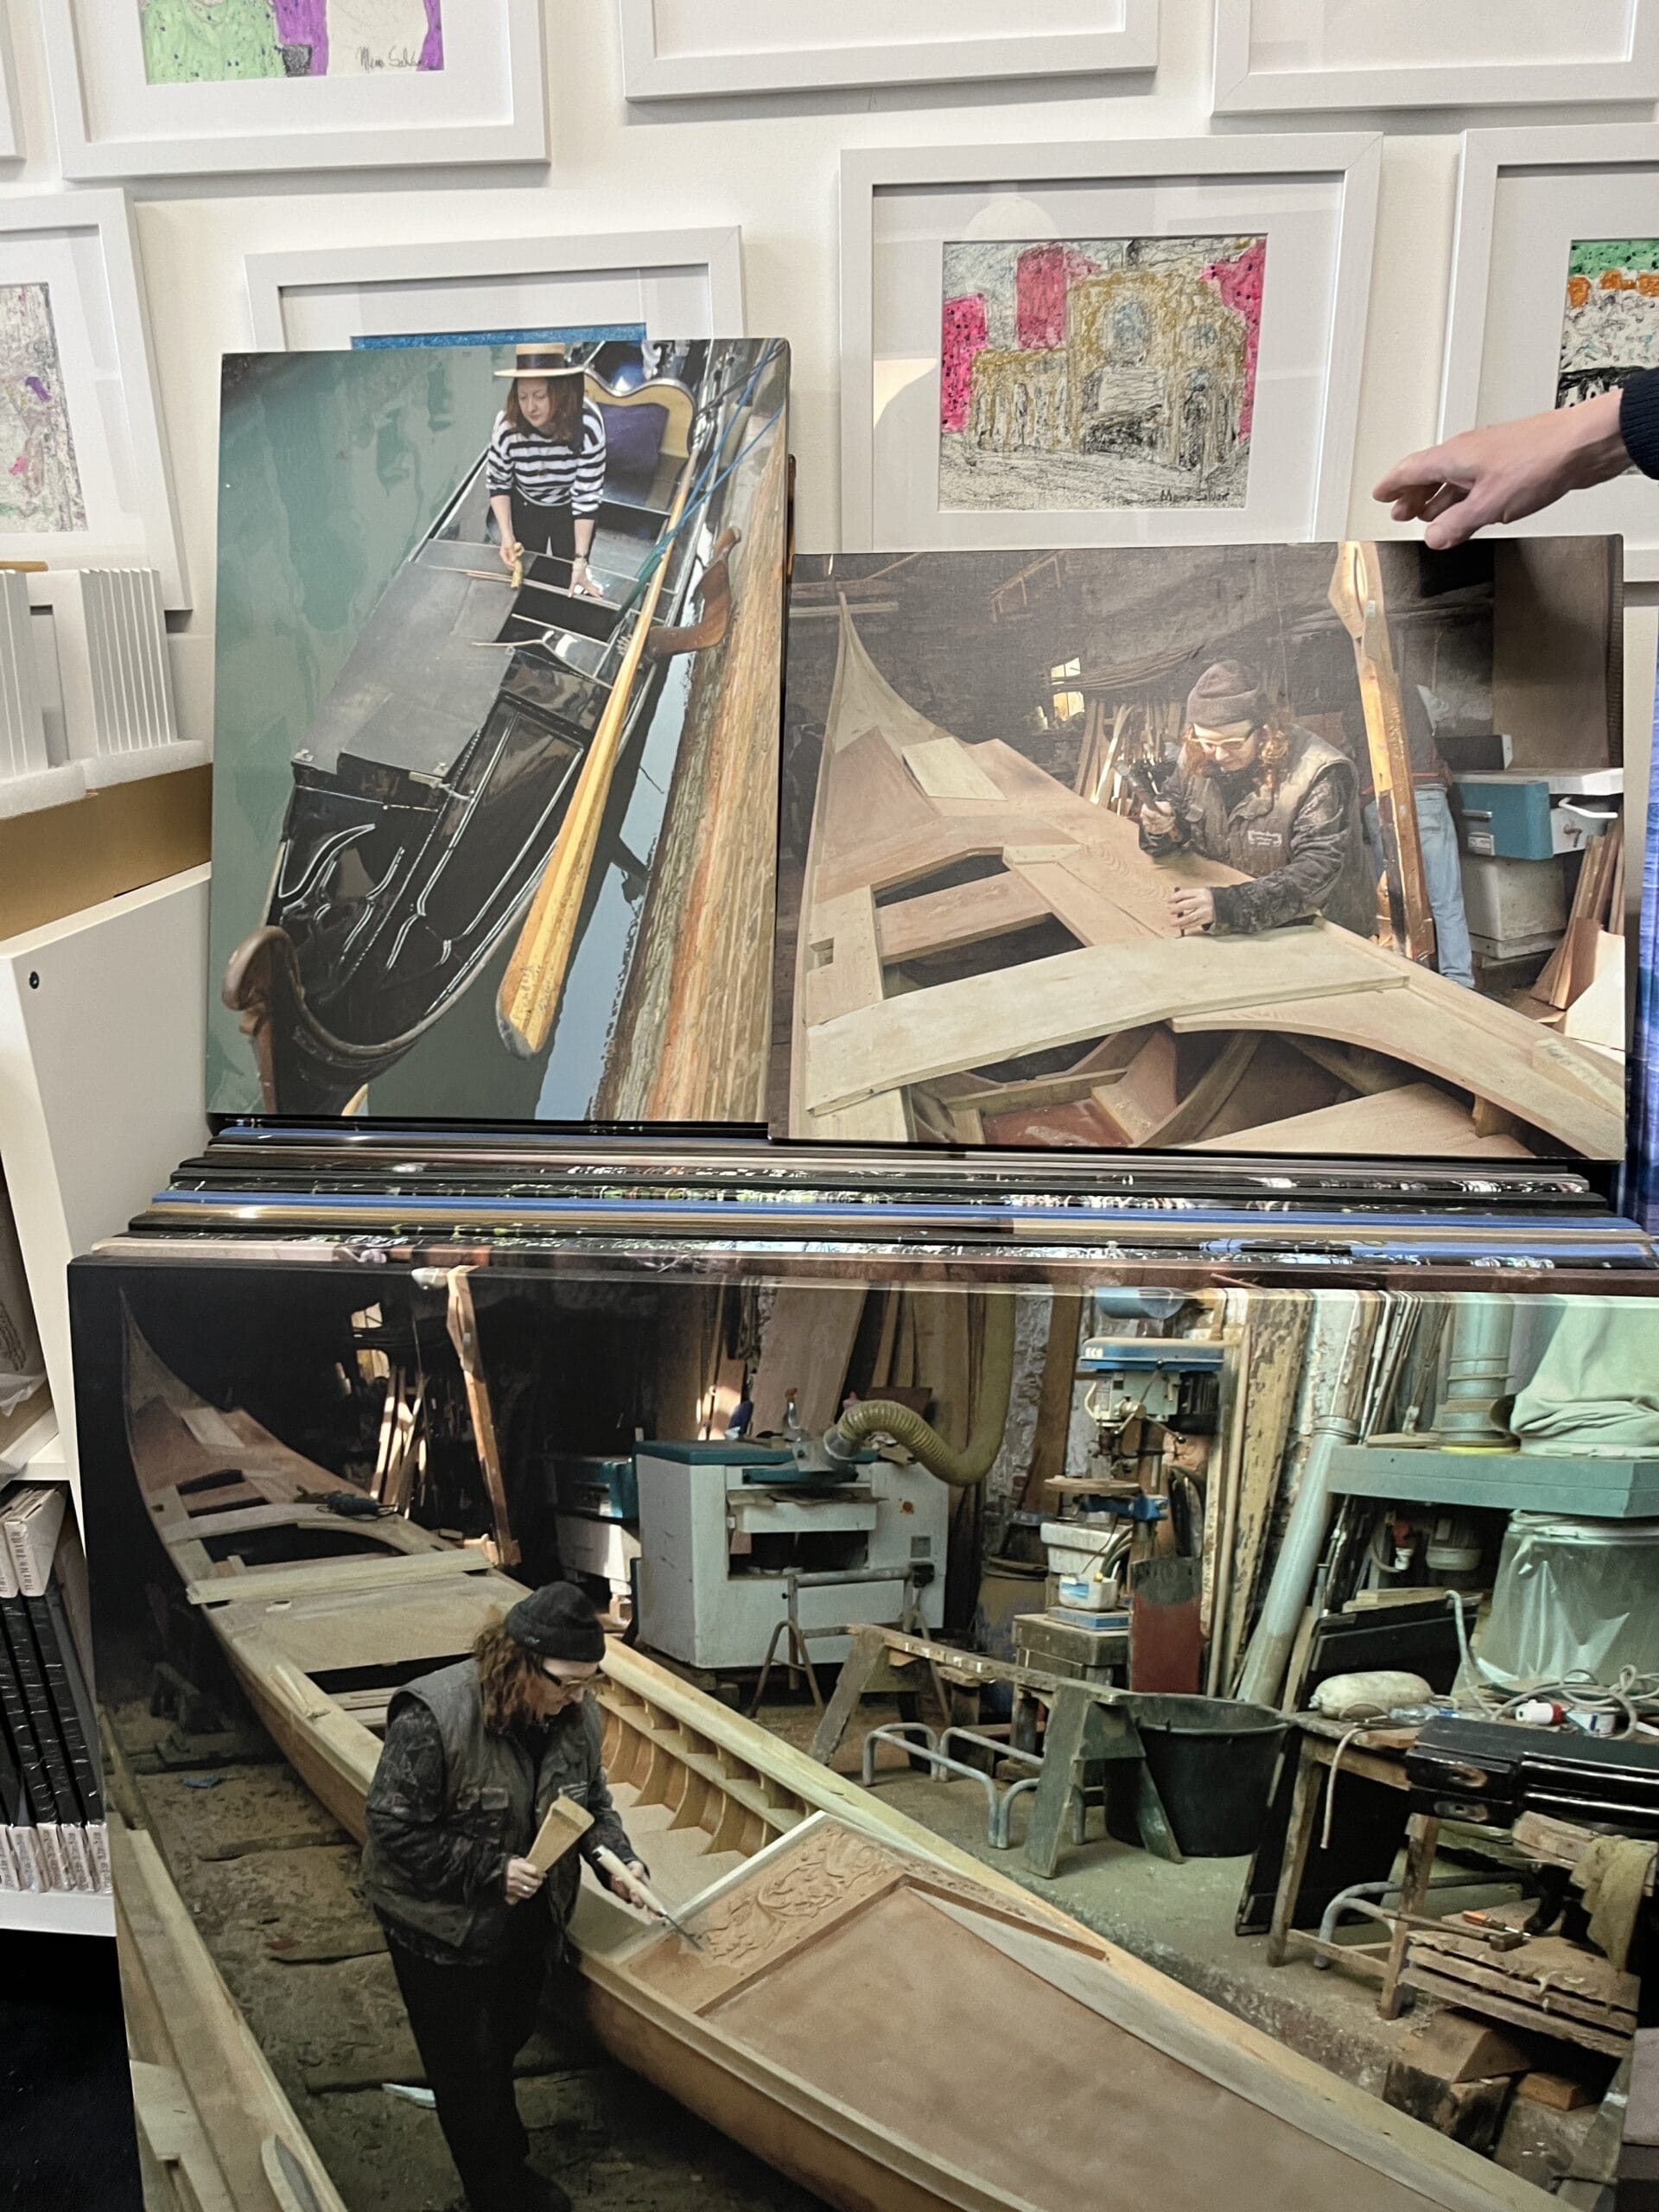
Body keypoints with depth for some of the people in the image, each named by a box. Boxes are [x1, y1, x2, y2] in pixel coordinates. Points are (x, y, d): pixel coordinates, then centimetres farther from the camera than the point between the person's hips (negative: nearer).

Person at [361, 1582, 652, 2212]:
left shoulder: (575, 1715, -12)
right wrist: (490, 1871, -26)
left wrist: (617, 1860, -16)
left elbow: (592, 1801, 2)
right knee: (469, 2070, 12)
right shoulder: (433, 1717, -32)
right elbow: (395, 1829, -25)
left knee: (502, 2048, 26)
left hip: (526, 1925, 6)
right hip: (443, 1931, -5)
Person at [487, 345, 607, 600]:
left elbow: (587, 494, -29)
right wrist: (507, 536, -26)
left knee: (567, 580, 12)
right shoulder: (507, 425, -30)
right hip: (525, 508, 1)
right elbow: (498, 484, -14)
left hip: (570, 509, -1)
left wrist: (580, 559, -31)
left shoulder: (588, 424, -35)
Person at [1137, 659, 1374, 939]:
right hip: (1228, 936, 5)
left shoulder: (1319, 773, -19)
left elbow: (1318, 872, -26)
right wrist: (1162, 828, -14)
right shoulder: (1196, 757, -2)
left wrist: (1227, 904, -37)